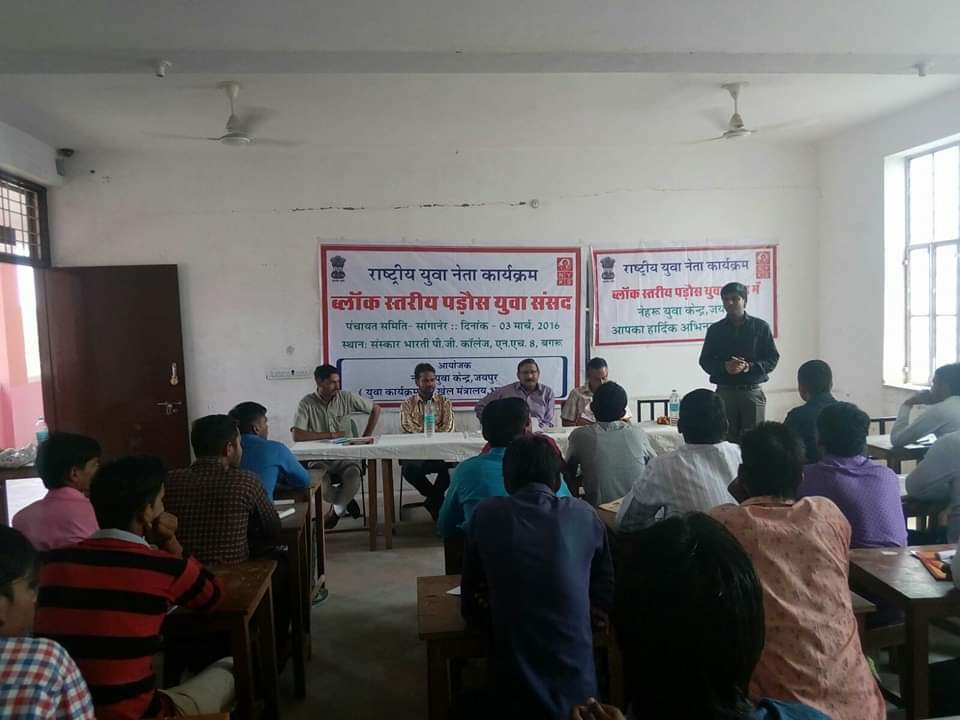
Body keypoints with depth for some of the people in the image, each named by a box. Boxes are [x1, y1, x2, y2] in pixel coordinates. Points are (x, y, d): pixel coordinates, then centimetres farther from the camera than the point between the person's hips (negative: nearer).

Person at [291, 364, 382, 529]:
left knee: (354, 478, -31)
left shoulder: (346, 397, 0)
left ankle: (336, 510, 2)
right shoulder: (307, 403, -5)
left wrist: (366, 437, 4)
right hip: (320, 458, -1)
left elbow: (376, 409, 10)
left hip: (346, 455, 1)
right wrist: (330, 435, -14)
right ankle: (346, 503, 1)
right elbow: (297, 436, -16)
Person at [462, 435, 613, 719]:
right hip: (577, 691, 3)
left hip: (512, 694, -2)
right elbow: (608, 599, 10)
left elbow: (471, 610, 3)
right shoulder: (583, 514, -2)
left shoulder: (486, 514, -6)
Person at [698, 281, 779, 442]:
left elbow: (773, 358, 1)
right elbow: (705, 361, 6)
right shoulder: (715, 330, 7)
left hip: (752, 391, -1)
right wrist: (724, 367, -14)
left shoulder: (761, 327, 4)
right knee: (726, 439, 1)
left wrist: (749, 367, -16)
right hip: (725, 392, 1)